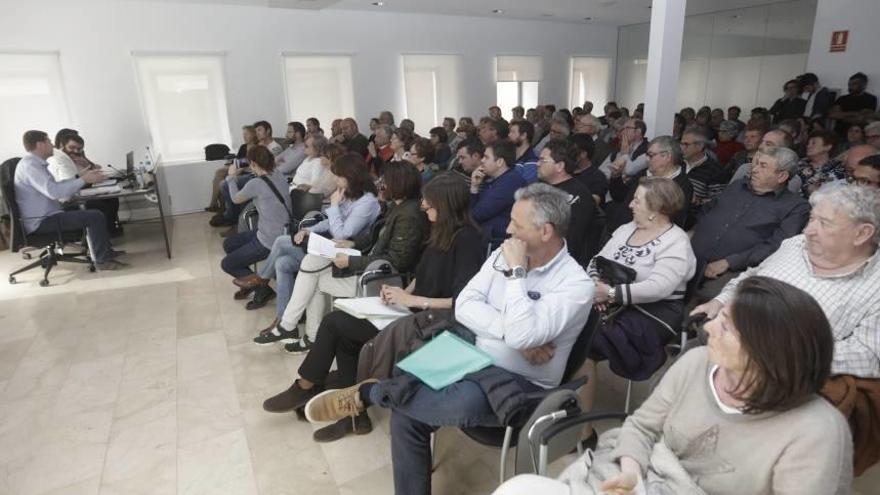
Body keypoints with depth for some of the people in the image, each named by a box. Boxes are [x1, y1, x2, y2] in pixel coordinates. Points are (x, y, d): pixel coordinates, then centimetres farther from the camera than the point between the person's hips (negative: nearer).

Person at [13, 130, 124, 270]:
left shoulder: (36, 163, 13)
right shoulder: (29, 165, -18)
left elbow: (55, 185, 18)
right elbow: (53, 191, -29)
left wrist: (80, 177, 9)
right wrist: (83, 180, -23)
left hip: (46, 216, 11)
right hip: (41, 222, -11)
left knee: (92, 211, 18)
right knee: (95, 217, -19)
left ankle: (106, 251, 23)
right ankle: (102, 260, -12)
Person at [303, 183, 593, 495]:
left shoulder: (576, 285, -15)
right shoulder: (505, 254, 4)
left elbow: (523, 336, -28)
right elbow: (465, 306, -4)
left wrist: (516, 271, -21)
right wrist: (510, 329, -18)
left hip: (521, 386, -5)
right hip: (476, 361, 6)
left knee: (465, 404, -36)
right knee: (407, 414, -15)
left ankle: (369, 392, -13)